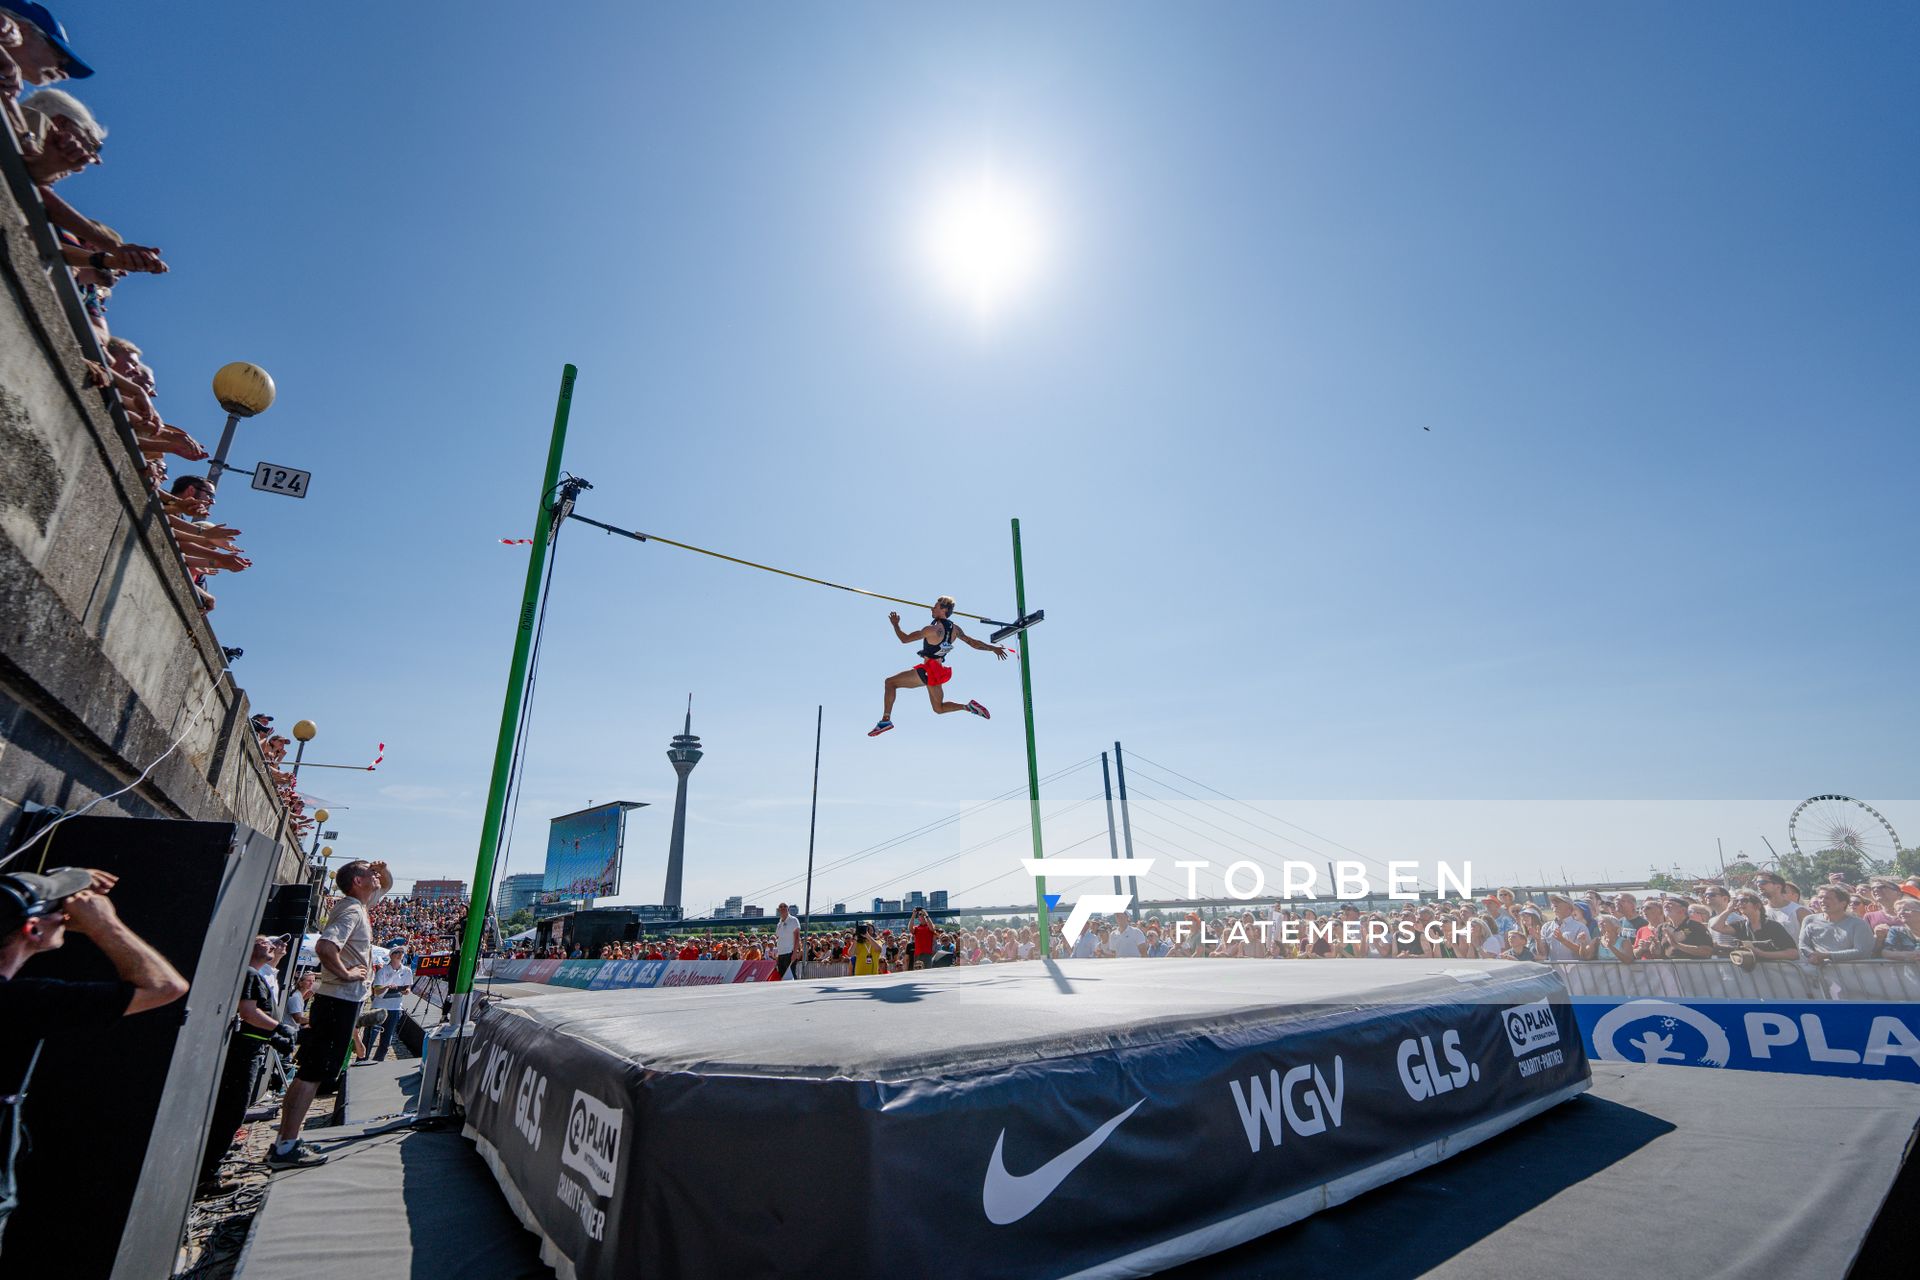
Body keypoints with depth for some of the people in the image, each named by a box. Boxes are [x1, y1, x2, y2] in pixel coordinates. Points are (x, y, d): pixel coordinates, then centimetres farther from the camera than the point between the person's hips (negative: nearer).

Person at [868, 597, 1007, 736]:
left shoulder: (932, 630, -19)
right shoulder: (955, 628, 1)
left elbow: (904, 639, -13)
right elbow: (974, 643, 6)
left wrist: (895, 624, 4)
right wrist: (993, 648, 19)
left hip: (928, 670, -8)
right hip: (938, 671, 8)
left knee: (890, 682, 1)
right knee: (939, 709, 23)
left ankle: (885, 720, -4)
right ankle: (968, 707, 4)